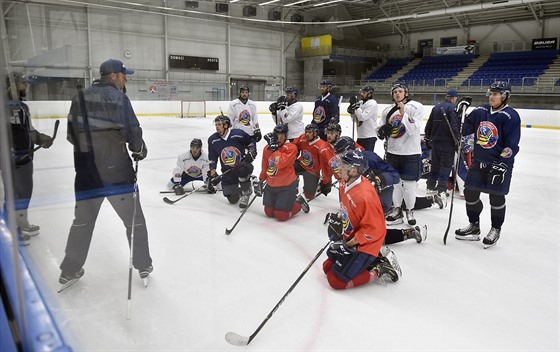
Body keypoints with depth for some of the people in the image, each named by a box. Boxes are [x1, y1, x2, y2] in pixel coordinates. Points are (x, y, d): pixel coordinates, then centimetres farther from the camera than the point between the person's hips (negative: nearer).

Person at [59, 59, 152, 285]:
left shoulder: (79, 98, 8)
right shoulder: (118, 98, -9)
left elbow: (72, 135, 12)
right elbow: (132, 131, -14)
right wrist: (140, 151, 4)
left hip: (86, 170, 5)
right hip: (116, 169, -5)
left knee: (83, 220, 17)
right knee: (133, 217, 9)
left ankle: (70, 270, 25)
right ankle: (143, 265, 19)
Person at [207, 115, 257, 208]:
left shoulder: (238, 134, -11)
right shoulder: (212, 140, -2)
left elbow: (251, 142, 7)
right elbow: (212, 159, 7)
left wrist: (251, 152, -8)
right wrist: (212, 174, 1)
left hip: (242, 165, -3)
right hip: (227, 171, 3)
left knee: (241, 169, -42)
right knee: (233, 199, -5)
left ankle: (246, 193, -14)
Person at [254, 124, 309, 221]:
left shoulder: (291, 148, -16)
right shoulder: (267, 148, 2)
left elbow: (280, 164, -31)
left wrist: (274, 147, -28)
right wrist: (260, 181, 15)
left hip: (287, 185, -6)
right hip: (271, 185, 6)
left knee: (281, 216, -6)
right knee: (269, 213, 11)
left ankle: (298, 202, 18)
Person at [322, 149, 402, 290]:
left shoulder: (364, 195, -32)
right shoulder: (345, 183, -4)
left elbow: (373, 229, -27)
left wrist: (350, 243, -22)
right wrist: (337, 218, 3)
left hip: (365, 245, -9)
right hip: (350, 237, 9)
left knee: (336, 281, -10)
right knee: (327, 267, 14)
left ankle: (379, 269, 1)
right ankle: (372, 258, 15)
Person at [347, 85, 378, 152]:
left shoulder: (372, 103, -12)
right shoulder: (360, 102, 11)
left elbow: (363, 117, -23)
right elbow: (355, 119, 15)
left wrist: (356, 107, -16)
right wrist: (352, 112, -2)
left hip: (369, 137, -8)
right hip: (360, 136, 9)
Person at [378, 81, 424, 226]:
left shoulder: (416, 107, -9)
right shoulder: (388, 111, 5)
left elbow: (413, 130, -18)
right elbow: (380, 130, 10)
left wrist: (403, 113, -26)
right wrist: (382, 130, -13)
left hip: (410, 153, -4)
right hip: (392, 152, 4)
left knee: (409, 184, 1)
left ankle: (409, 210, 21)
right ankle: (397, 208, 29)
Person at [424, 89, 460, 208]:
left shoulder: (436, 107, 11)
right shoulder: (452, 108, -9)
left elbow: (428, 125, 15)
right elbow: (455, 125, -18)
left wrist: (428, 139, 24)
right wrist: (457, 140, -12)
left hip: (435, 141, 6)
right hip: (447, 142, -6)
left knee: (435, 164, 18)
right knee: (446, 167, -5)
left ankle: (430, 187, 27)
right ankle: (441, 192, -13)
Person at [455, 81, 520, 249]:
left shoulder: (510, 116, -13)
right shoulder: (479, 112, 4)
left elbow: (512, 144, -16)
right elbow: (468, 125, 25)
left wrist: (502, 164, -21)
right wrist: (466, 140, 15)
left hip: (499, 163, -6)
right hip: (478, 161, 6)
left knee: (496, 197, 3)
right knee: (470, 193, 8)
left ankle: (495, 230, 22)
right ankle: (474, 227, 25)